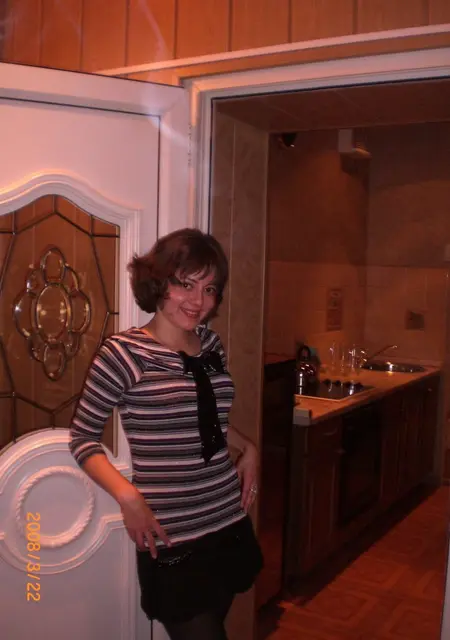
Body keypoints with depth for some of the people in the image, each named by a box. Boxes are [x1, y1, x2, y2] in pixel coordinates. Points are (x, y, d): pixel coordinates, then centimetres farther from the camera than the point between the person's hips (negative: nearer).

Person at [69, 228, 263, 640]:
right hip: (172, 539, -6)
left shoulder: (211, 344, 4)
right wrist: (127, 495, -21)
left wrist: (247, 448, 4)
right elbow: (83, 438, -9)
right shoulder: (124, 352, -15)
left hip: (229, 524, 7)